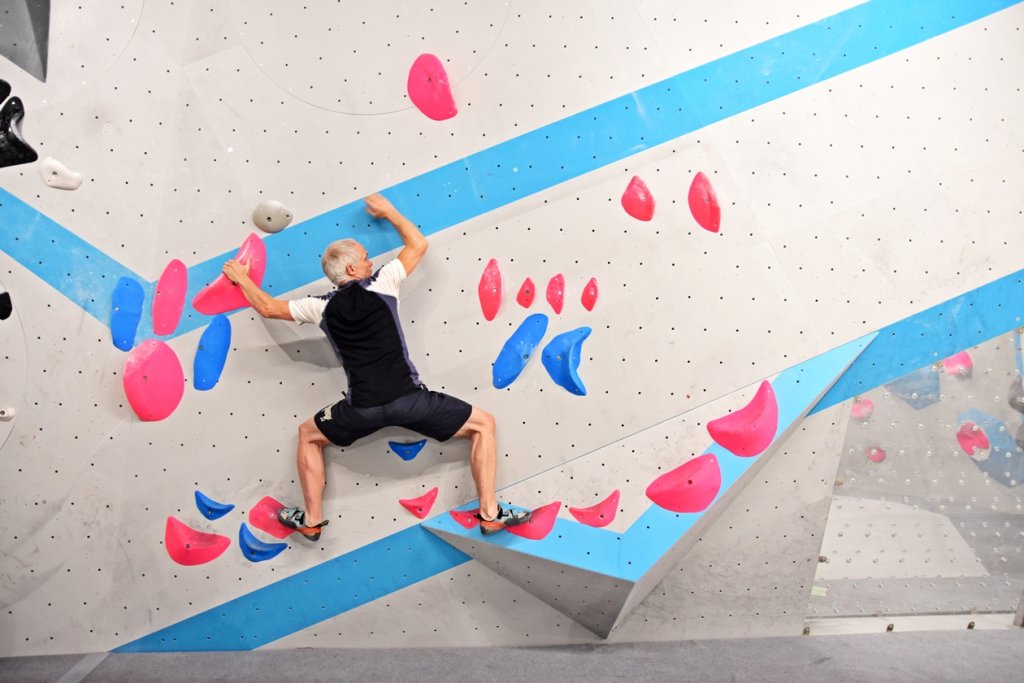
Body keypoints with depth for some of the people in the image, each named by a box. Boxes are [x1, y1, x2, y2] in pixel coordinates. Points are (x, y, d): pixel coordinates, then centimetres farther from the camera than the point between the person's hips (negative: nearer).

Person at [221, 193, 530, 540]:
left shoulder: (323, 306, 9)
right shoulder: (380, 284, 3)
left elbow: (268, 308, 20)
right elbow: (418, 244, 15)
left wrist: (242, 277, 38)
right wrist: (387, 211, 28)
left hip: (364, 408, 3)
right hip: (409, 398, -2)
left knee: (308, 435, 31)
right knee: (483, 424, 14)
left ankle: (312, 520, 31)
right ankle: (490, 513, 8)